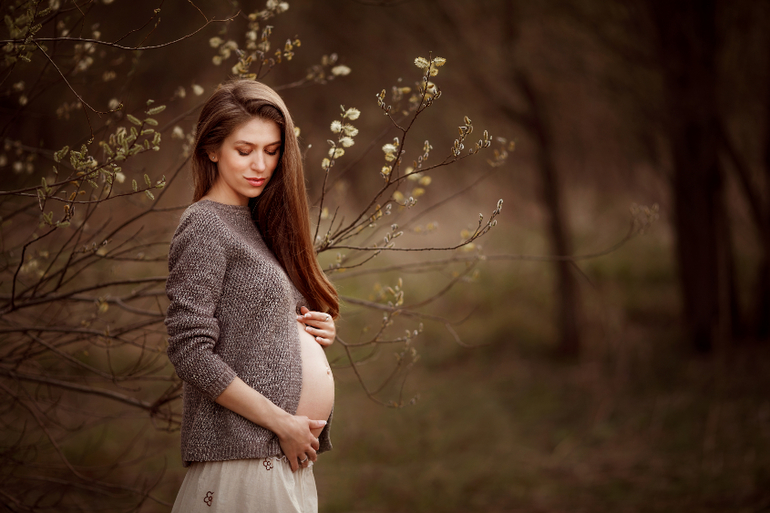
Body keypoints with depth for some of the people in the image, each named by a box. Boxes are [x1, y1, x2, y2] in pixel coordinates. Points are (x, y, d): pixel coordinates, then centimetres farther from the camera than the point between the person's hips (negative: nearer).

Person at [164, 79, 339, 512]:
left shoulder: (261, 225, 17)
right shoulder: (204, 226, -8)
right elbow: (191, 352, -16)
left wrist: (316, 331, 4)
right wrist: (283, 423, -15)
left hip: (291, 458, 8)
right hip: (241, 456, -8)